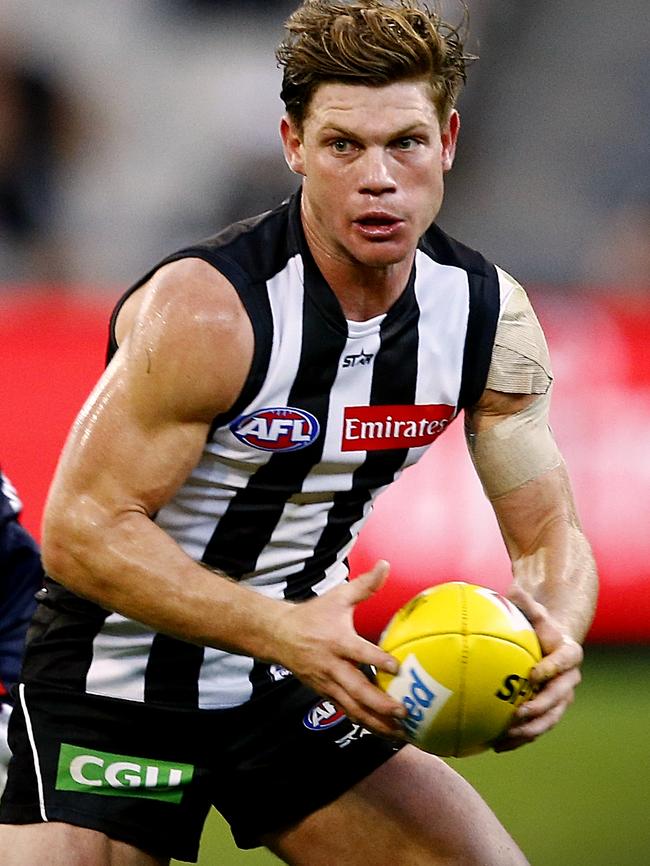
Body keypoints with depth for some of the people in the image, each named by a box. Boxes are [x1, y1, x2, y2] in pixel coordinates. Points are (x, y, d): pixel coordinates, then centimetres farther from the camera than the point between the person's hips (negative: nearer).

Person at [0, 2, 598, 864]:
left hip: (302, 683, 6)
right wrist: (282, 631, -35)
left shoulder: (489, 316, -6)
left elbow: (551, 535, 0)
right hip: (118, 687, -5)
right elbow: (81, 531, -25)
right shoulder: (206, 311, -25)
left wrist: (556, 634, -24)